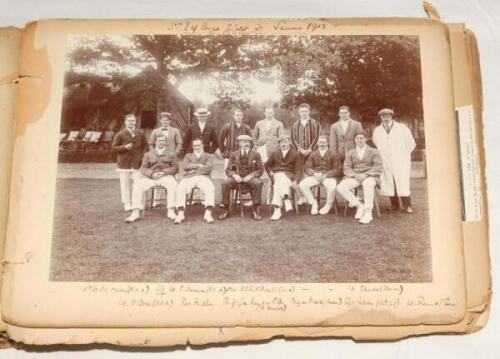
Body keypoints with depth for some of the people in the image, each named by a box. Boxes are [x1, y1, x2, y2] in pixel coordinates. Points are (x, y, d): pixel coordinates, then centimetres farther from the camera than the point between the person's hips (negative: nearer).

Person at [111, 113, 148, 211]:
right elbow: (113, 148, 0)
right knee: (125, 185, 1)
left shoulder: (141, 133, 8)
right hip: (123, 164, -1)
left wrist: (141, 157, 2)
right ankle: (127, 204, 9)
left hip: (136, 164, 2)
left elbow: (145, 146, 16)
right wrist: (124, 147, -15)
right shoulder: (120, 134, 1)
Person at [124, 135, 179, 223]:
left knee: (173, 184, -36)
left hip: (165, 176, -2)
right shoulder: (148, 154, 21)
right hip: (150, 177, 2)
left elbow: (175, 167, 6)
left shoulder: (171, 154, 19)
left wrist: (164, 172, -11)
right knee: (137, 184, -26)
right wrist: (152, 173, -12)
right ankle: (136, 212, -25)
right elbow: (143, 168, 10)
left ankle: (171, 211, -35)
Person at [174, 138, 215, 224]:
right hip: (189, 178, 1)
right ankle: (180, 214, -35)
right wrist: (198, 166, -1)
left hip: (203, 177, -1)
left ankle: (208, 214, -40)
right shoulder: (188, 156, 27)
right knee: (180, 188, -31)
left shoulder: (208, 156, 20)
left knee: (210, 188, -35)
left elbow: (208, 168, -1)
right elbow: (185, 166, 6)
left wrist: (193, 170, -5)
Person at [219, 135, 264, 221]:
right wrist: (234, 175, -15)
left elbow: (260, 169, 4)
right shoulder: (234, 154, 12)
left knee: (258, 183, -35)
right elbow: (228, 169, 8)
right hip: (237, 177, 1)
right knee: (225, 183, -30)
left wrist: (251, 175, -14)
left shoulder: (256, 154, 10)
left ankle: (255, 210, -26)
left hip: (250, 177, -1)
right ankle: (226, 210, -21)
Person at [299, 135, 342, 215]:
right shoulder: (313, 154, 12)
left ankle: (328, 205, -4)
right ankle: (313, 202, -1)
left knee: (331, 187, -37)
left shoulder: (332, 154, 3)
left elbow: (338, 169, -3)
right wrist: (315, 174, -13)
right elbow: (307, 168, 9)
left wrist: (325, 175, -14)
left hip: (329, 176, -3)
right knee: (302, 184, -23)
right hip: (315, 176, 3)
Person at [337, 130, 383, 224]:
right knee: (340, 187, -25)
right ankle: (359, 205, -12)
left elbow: (378, 167, -1)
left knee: (368, 184, -40)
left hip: (370, 177, -3)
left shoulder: (373, 151, 11)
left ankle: (368, 213, -35)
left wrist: (365, 175, -16)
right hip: (354, 177, 3)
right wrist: (356, 175, -13)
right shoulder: (350, 153, 17)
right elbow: (346, 169, 7)